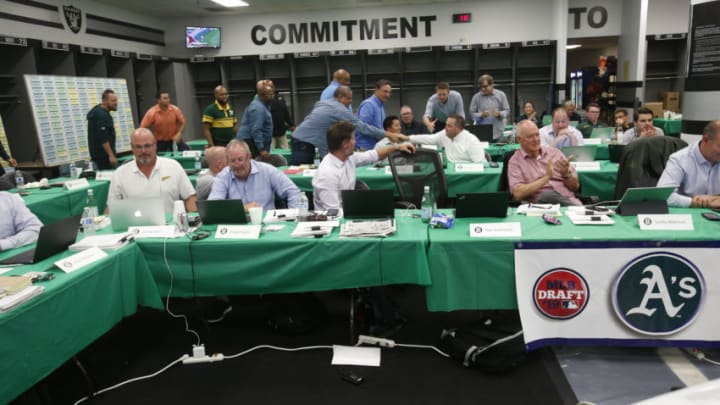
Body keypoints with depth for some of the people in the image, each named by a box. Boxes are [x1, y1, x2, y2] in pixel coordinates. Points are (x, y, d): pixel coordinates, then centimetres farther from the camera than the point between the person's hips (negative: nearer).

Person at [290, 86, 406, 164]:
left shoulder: (322, 103, 12)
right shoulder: (340, 110, -14)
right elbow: (362, 126, -15)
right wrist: (389, 134, -11)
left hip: (299, 138, 9)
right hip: (304, 142, -9)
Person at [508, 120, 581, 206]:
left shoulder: (554, 152, 15)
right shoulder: (515, 161, 5)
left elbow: (575, 186, 16)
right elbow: (518, 194, -13)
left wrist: (566, 174, -6)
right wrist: (546, 177, -14)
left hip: (568, 200, 1)